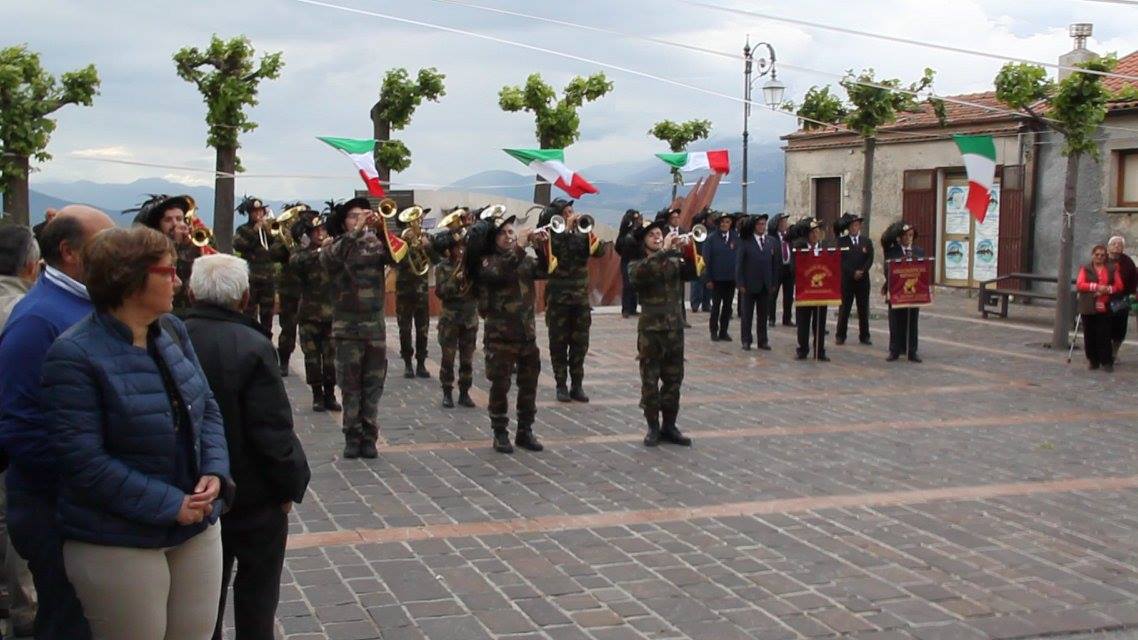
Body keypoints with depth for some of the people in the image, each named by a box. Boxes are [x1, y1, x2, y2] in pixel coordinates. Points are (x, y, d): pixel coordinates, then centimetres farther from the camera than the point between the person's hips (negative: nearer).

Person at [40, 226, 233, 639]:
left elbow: (207, 408, 10)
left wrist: (215, 473, -8)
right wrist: (169, 504, -19)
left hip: (197, 529, 7)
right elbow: (84, 461, -21)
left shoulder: (172, 330, 4)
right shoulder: (75, 355, -17)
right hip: (119, 545, -6)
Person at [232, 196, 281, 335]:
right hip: (251, 277, -3)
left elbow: (279, 245, 1)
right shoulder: (243, 230, 5)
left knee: (267, 313, 8)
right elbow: (238, 245, -13)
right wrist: (255, 231, -13)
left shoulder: (270, 228, 12)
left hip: (269, 276, 3)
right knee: (250, 314, -5)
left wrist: (268, 232, -12)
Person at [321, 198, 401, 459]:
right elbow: (332, 256, -23)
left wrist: (381, 229, -26)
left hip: (375, 323, 2)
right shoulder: (335, 247, 0)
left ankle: (369, 437, 12)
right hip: (347, 326, -2)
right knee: (350, 384, 2)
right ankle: (352, 437, 10)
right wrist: (358, 230, -32)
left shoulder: (375, 244, 5)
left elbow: (394, 257, -12)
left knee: (373, 384, 5)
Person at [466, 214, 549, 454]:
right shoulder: (488, 262, -7)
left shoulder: (525, 260, 10)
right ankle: (500, 434, 11)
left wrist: (542, 247, -16)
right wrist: (521, 247, -31)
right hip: (500, 336, -5)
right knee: (500, 386, 0)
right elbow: (500, 273, -27)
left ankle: (525, 431, 21)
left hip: (527, 334, 5)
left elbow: (543, 270, -3)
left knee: (529, 386, 10)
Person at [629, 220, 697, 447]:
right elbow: (641, 272, -23)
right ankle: (653, 427, 10)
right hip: (650, 328, -3)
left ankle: (669, 426, 17)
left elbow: (692, 273, -6)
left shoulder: (675, 262, 11)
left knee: (673, 380, 8)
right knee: (650, 381, 0)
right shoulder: (637, 266, 1)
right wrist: (664, 250, -25)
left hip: (674, 327, 3)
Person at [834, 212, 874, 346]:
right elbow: (841, 260, -6)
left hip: (863, 280, 2)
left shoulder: (867, 242, 10)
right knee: (844, 308, 1)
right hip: (846, 280, -2)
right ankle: (840, 336, 7)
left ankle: (864, 336, 10)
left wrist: (861, 271, -13)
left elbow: (870, 260, 2)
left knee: (863, 309, 4)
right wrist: (853, 273, -14)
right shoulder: (841, 241, 3)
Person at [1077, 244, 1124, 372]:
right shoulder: (1085, 269, 8)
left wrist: (1107, 289, -14)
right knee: (1089, 335, 3)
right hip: (1088, 308, 1)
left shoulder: (1112, 268, 10)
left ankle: (1106, 362, 1)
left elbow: (1119, 285, 5)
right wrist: (1096, 287, -16)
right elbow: (1079, 284, -5)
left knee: (1104, 335, -5)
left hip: (1105, 308, -1)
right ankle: (1092, 361, 13)